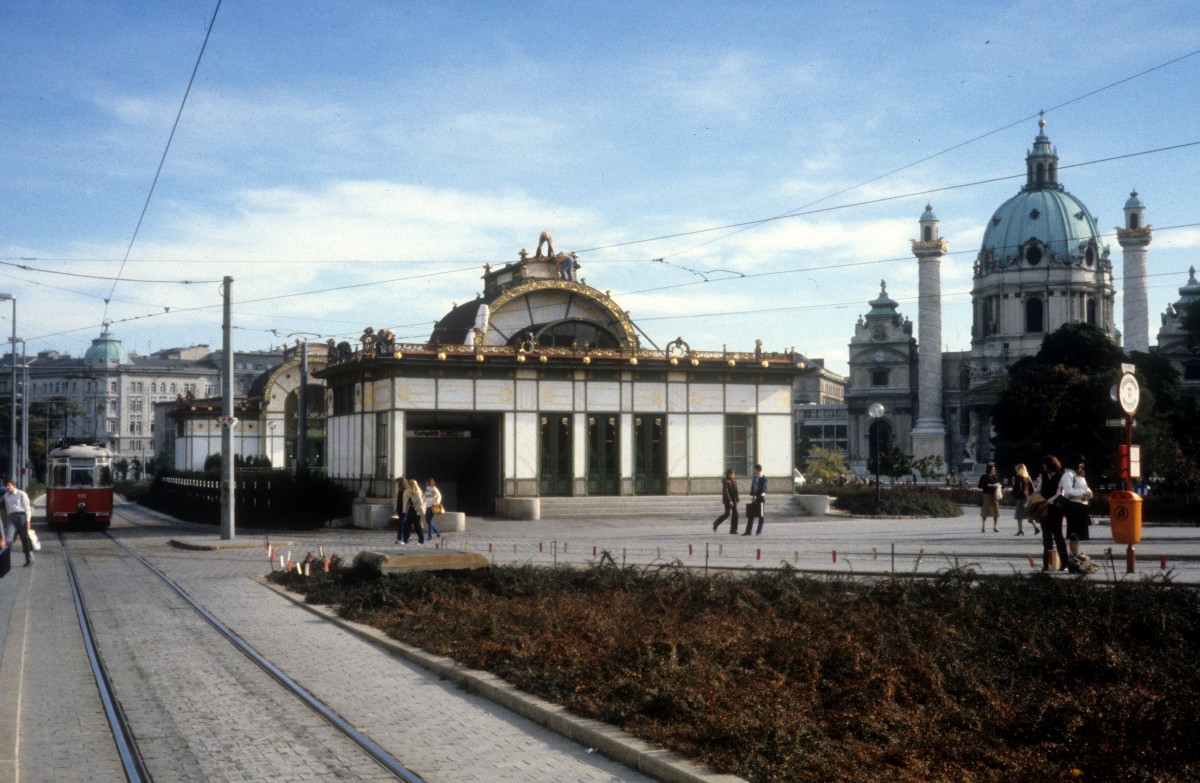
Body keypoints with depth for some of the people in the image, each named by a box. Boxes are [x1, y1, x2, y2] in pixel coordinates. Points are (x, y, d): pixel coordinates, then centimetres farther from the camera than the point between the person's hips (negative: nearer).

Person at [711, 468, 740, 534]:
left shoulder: (734, 481, 10)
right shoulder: (725, 482, -10)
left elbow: (736, 491, 15)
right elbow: (725, 492, -18)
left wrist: (737, 500, 11)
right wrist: (729, 501, -25)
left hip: (733, 499, 6)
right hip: (727, 499, -6)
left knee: (735, 514, -3)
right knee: (727, 514, -8)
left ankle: (733, 530, -1)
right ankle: (716, 523, 15)